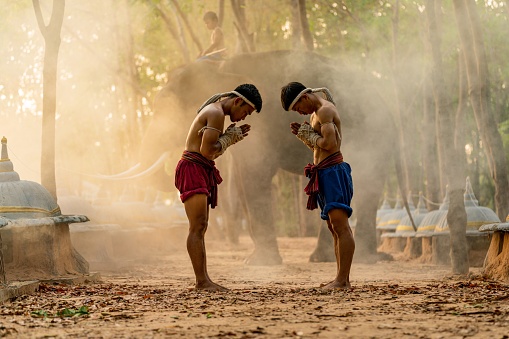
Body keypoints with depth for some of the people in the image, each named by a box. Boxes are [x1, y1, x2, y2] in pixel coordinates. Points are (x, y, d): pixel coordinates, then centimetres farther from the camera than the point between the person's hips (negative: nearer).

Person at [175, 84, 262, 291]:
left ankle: (202, 280, 6)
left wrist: (233, 137, 11)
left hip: (202, 171, 11)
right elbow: (207, 150, -20)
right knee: (197, 227, -15)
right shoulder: (217, 113, -12)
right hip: (192, 167, -11)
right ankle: (202, 280, -19)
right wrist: (229, 137, -5)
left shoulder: (214, 111, 21)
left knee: (200, 228, 7)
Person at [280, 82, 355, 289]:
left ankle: (342, 279, -19)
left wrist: (308, 134, -6)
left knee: (340, 225, -14)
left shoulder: (325, 110, -10)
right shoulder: (316, 113, 22)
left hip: (333, 169, -11)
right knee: (334, 228, 9)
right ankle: (343, 279, 9)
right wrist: (303, 134, 8)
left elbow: (330, 144, -21)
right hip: (323, 173, 11)